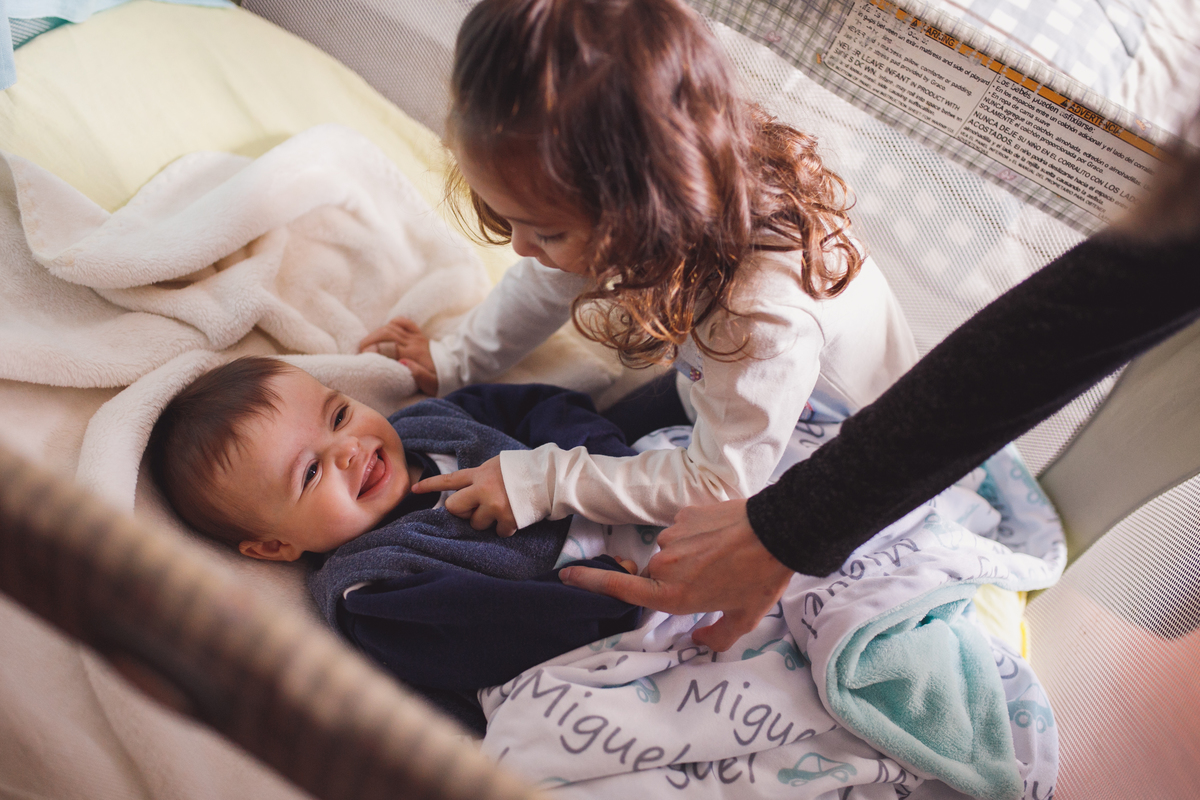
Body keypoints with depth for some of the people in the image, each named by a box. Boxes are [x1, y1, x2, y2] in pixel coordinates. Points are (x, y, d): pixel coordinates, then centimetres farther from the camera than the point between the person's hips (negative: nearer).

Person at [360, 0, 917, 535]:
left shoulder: (769, 312, -46)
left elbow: (720, 486, -33)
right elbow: (549, 277, -1)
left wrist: (547, 482, -33)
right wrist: (455, 363, 2)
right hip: (720, 396, 7)